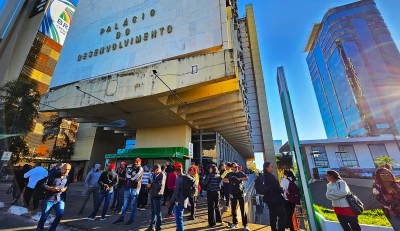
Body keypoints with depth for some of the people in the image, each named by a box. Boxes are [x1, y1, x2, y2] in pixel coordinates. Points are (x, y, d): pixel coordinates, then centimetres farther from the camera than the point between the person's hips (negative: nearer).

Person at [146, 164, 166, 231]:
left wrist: (151, 185, -13)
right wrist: (149, 184, -2)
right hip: (153, 195, 9)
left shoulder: (162, 175, -12)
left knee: (157, 212, 2)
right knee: (153, 212, 18)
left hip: (157, 195, -9)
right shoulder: (155, 175, 16)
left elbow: (160, 185, -22)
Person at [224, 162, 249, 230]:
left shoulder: (240, 173, 1)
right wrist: (230, 180, -20)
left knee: (242, 209, 2)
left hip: (240, 193, -2)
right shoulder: (229, 174, 4)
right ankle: (234, 223, 27)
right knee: (233, 209, 12)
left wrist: (240, 178, -22)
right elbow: (224, 180, -4)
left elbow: (247, 178, -12)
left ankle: (245, 225, 10)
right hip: (233, 193, 2)